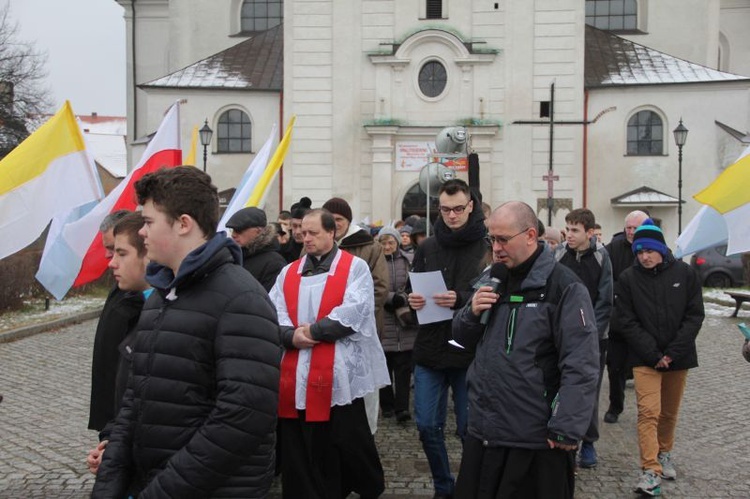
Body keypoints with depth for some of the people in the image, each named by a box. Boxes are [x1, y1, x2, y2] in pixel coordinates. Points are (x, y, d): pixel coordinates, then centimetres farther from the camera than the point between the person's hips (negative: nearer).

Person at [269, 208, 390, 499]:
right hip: (295, 375, 4)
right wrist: (291, 335, -16)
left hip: (338, 374, -4)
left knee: (349, 444, 7)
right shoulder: (289, 273, 15)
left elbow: (355, 311, -13)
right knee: (299, 452, 10)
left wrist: (313, 330, -13)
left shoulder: (355, 267, 1)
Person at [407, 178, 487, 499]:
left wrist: (461, 300, -26)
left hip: (469, 352, -4)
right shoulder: (427, 247, 8)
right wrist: (412, 300, -8)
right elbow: (412, 291, 13)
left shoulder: (488, 247, -6)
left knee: (469, 429, 7)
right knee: (427, 427, 9)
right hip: (430, 351, 4)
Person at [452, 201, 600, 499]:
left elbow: (580, 366, -16)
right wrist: (472, 313, -4)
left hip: (537, 441, -6)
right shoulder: (493, 278, 10)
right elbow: (463, 339, 16)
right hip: (482, 431, 7)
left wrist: (566, 429, -19)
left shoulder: (564, 287, -12)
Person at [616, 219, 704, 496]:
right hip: (644, 358, -2)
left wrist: (672, 353, -11)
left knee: (670, 412, 15)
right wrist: (653, 354, -13)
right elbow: (627, 322, -6)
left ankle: (664, 453, 37)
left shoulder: (685, 273, -3)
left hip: (678, 357, 2)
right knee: (649, 412, -10)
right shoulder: (628, 278, -6)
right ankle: (651, 472, -8)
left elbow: (695, 316, -4)